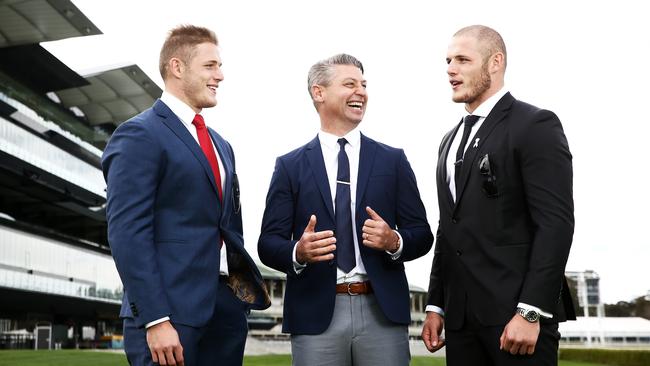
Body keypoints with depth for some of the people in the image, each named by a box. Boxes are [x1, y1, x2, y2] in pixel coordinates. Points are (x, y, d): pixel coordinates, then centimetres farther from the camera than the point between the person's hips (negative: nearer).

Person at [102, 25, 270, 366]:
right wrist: (155, 320, -20)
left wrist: (248, 285, 10)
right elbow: (127, 233, -15)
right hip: (172, 310, -7)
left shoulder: (221, 145, 19)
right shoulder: (139, 134, -7)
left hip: (227, 304, 7)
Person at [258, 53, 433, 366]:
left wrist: (394, 242, -14)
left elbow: (422, 235, 7)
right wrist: (298, 252, -19)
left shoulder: (393, 160, 8)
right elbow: (268, 243, 1)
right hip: (315, 315, -1)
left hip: (383, 311, 1)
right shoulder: (290, 166, 4)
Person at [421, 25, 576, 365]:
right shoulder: (451, 141, 19)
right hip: (461, 314, 7)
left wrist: (530, 312, -19)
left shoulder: (535, 125, -4)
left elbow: (556, 222, -13)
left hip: (515, 310, -6)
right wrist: (436, 305, 14)